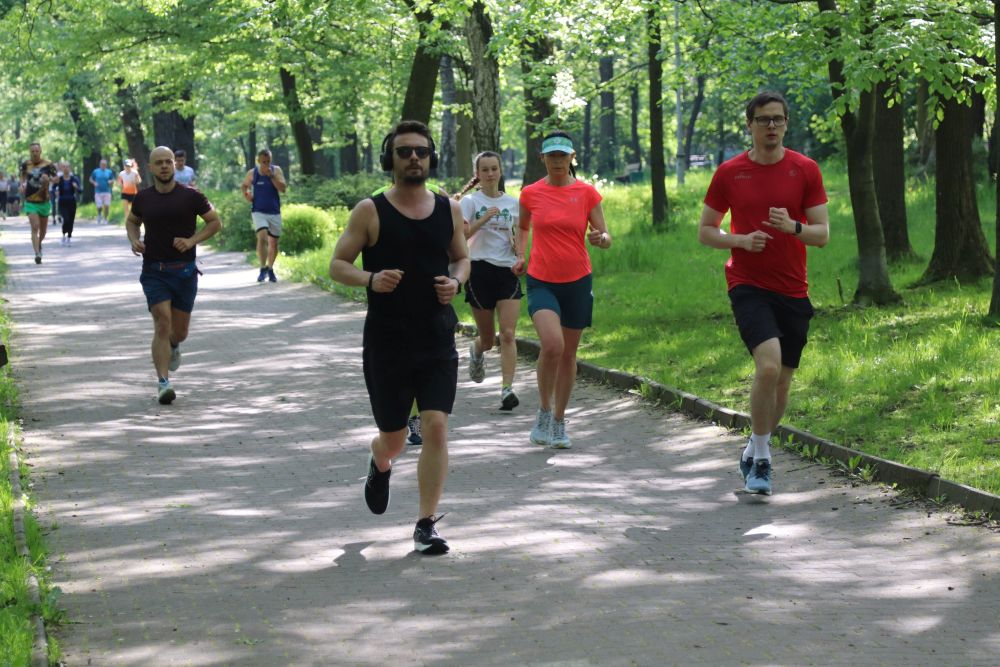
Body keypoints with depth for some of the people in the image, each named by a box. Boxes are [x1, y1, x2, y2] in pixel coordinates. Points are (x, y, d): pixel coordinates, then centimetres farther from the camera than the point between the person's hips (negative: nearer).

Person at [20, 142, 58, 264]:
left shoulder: (48, 165, -6)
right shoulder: (25, 164, 0)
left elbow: (55, 178, 0)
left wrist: (49, 179, -22)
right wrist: (22, 184, 0)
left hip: (44, 201, 1)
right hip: (30, 202, -1)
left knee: (43, 229, 15)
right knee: (35, 227, -16)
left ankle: (39, 244, 45)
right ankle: (37, 253, -20)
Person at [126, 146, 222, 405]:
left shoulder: (190, 196, -3)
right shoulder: (143, 198, 3)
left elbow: (215, 222, 4)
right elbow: (131, 221, 22)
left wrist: (192, 240, -11)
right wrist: (134, 240, 0)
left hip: (184, 271, 0)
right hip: (154, 271, 0)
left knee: (180, 331, 9)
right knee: (162, 324, -15)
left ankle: (173, 346, 46)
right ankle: (163, 383, -17)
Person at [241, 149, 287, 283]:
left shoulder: (276, 170, -2)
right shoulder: (252, 173, -1)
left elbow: (283, 189, -13)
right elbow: (244, 185, 18)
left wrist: (272, 176, -21)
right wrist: (246, 195, -2)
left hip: (274, 212, 2)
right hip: (258, 212, -2)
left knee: (273, 243, 10)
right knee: (262, 238, -23)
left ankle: (270, 269, 30)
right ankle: (263, 269, -15)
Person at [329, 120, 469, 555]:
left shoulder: (449, 210, 6)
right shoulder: (370, 212, -4)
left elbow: (462, 258, 19)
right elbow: (338, 264, -1)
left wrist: (455, 282, -4)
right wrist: (370, 279, -21)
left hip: (437, 340, 2)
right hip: (386, 342, -2)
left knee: (436, 428, -12)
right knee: (393, 439, 8)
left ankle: (426, 524, -3)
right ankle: (379, 465, 47)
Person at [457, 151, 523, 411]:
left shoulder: (513, 203, 8)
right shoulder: (470, 202, 0)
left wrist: (519, 249, -1)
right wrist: (484, 219, -22)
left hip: (508, 271, 2)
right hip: (480, 270, -2)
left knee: (508, 334, -12)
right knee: (487, 338, 9)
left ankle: (507, 389, -15)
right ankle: (476, 351, 45)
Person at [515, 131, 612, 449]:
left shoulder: (586, 193, -1)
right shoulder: (531, 193, 1)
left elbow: (605, 237, 1)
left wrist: (600, 238, -22)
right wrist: (520, 255, 4)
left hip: (577, 282, 1)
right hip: (541, 282, -1)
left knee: (568, 353, 9)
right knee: (552, 344, -23)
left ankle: (559, 423, 24)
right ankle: (544, 410, -2)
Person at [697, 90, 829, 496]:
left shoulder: (805, 170, 1)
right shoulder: (729, 173, 1)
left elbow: (823, 234, 0)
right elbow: (705, 231, 8)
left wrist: (793, 227, -22)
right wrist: (740, 240, -12)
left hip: (793, 291, 3)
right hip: (748, 286, -3)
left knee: (782, 381, 10)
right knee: (768, 365, -23)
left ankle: (755, 451, 33)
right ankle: (761, 461, -11)